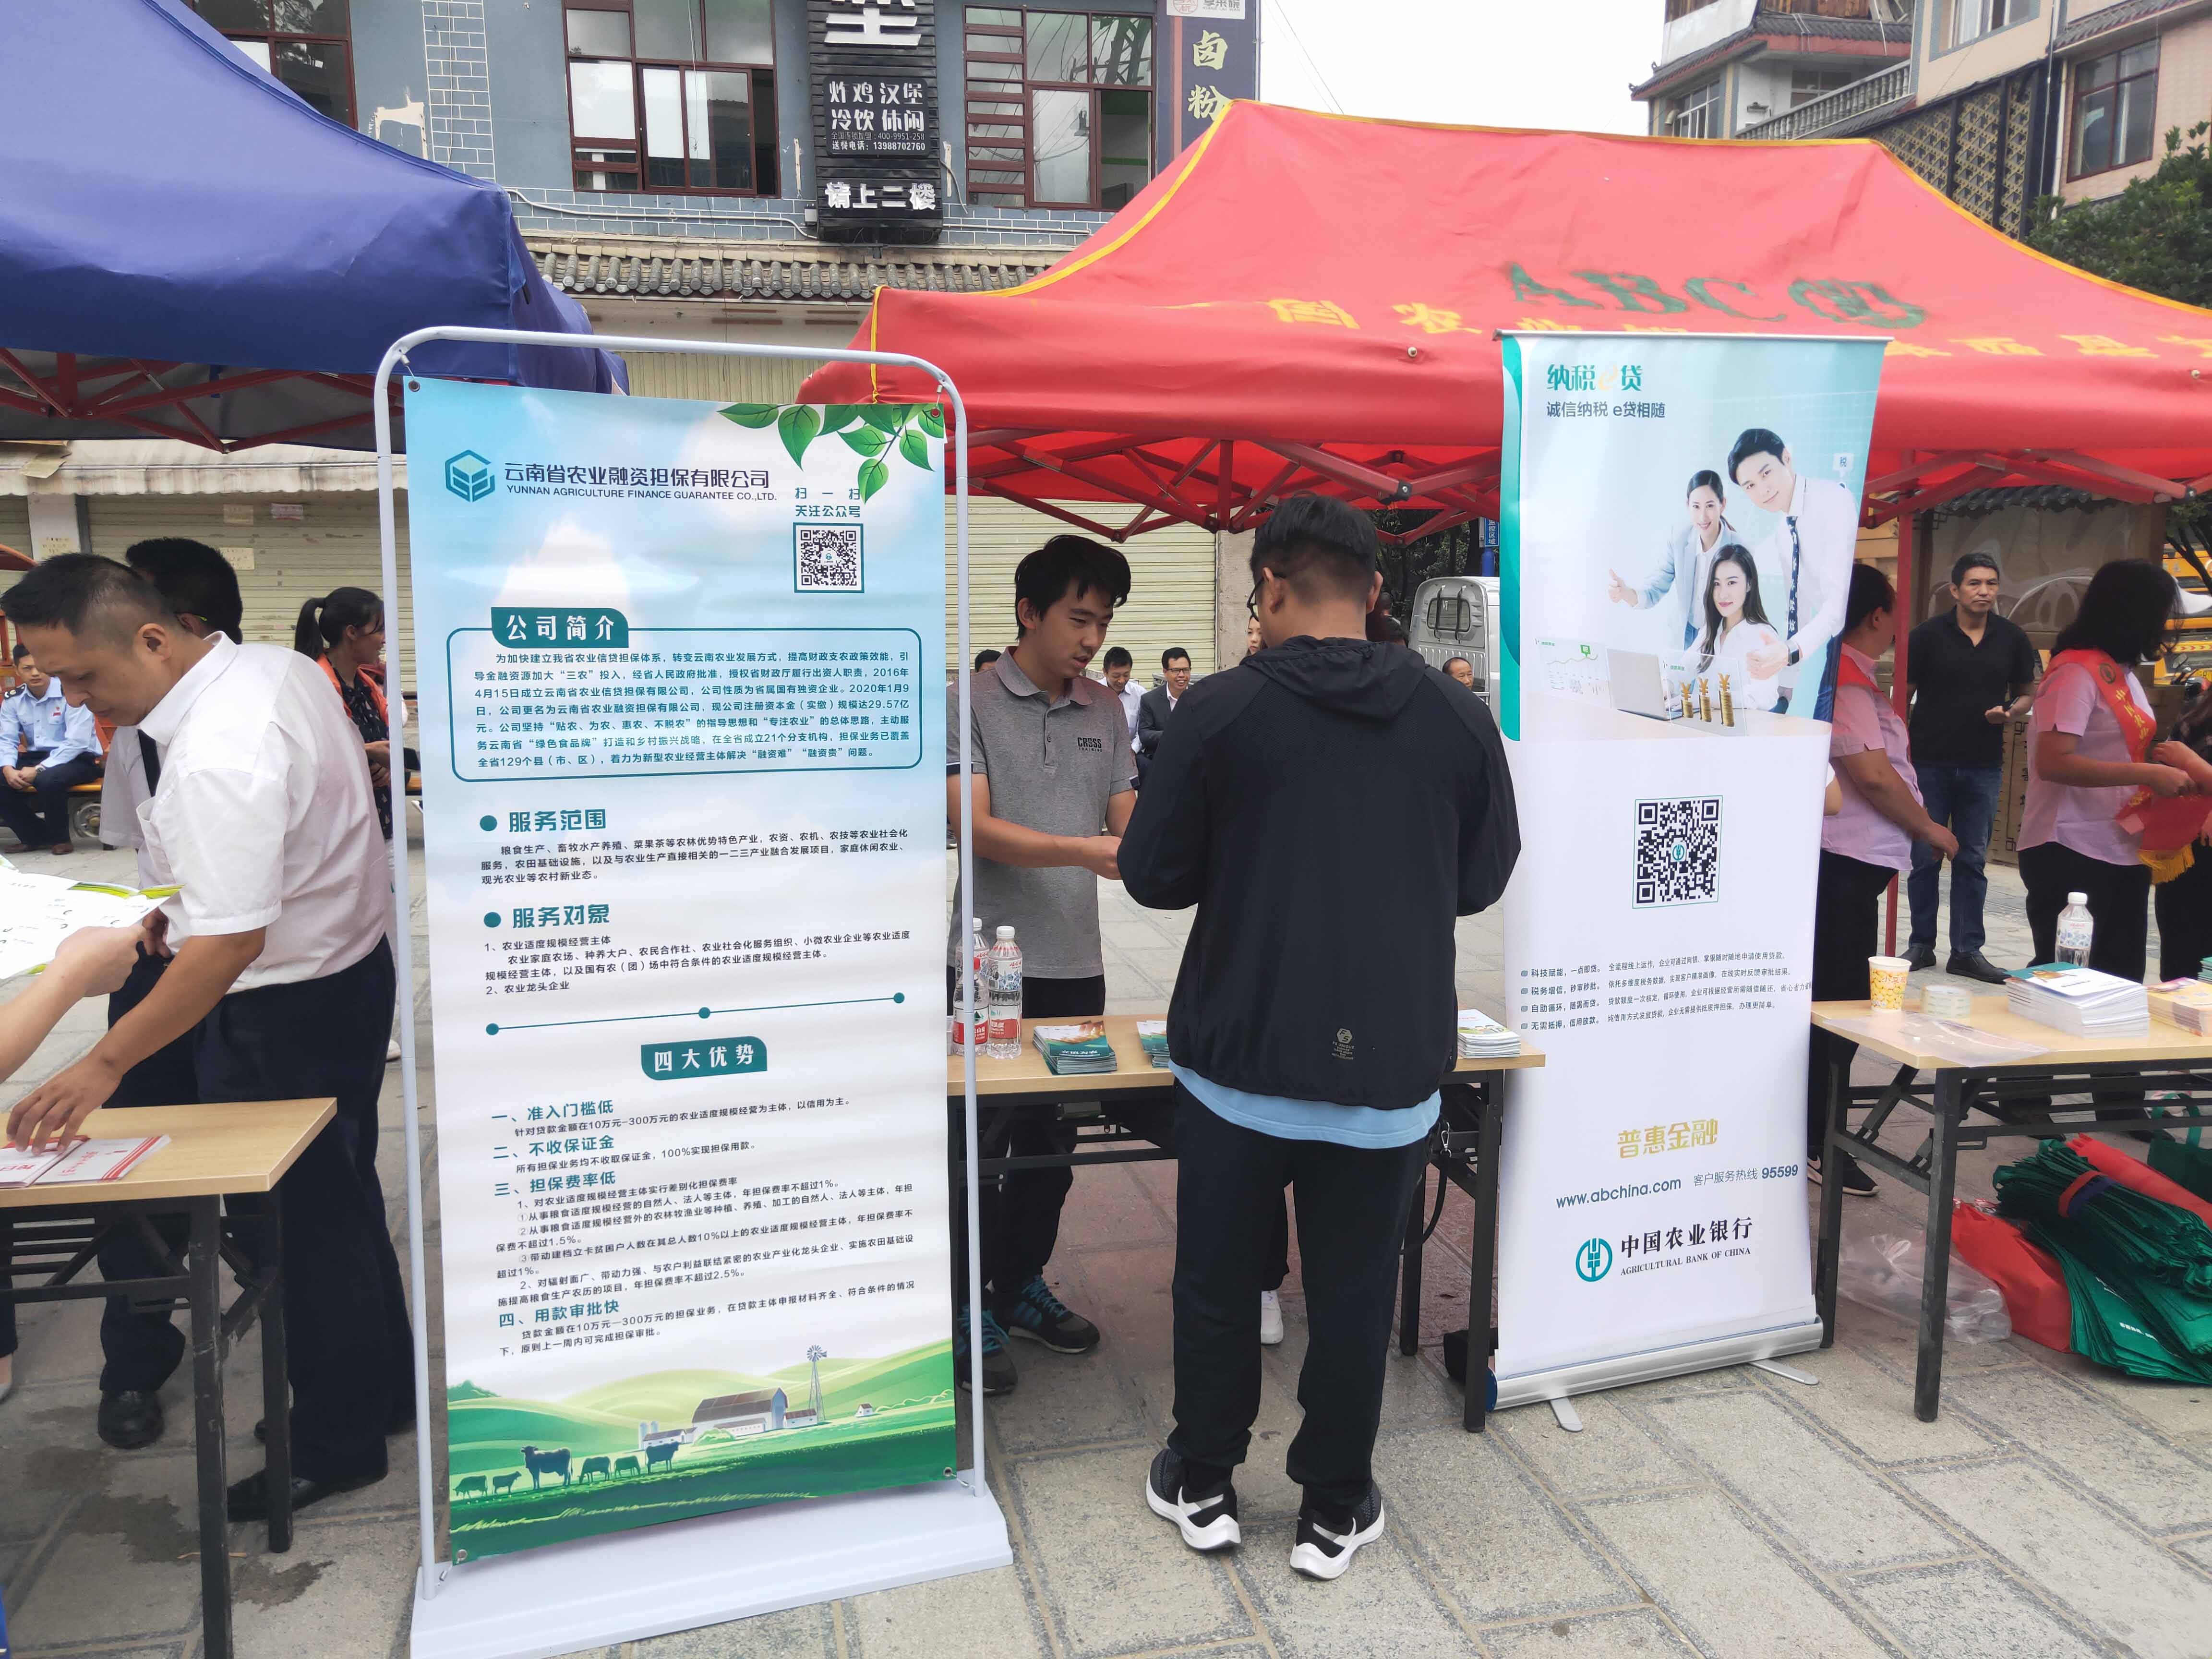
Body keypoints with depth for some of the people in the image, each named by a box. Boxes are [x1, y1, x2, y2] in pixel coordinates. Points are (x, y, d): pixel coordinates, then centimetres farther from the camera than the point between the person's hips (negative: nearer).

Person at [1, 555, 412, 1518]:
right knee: (338, 1199, 21)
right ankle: (383, 1389, 37)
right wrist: (192, 903, 9)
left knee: (295, 1222, 5)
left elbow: (234, 944, -31)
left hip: (285, 1009, -10)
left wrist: (107, 1063, -25)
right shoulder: (278, 667, 0)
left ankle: (336, 1445, 22)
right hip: (347, 961, 10)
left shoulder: (216, 759, -30)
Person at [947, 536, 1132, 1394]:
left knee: (1052, 1139, 15)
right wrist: (1090, 851, -28)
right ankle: (969, 1309, 19)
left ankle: (1021, 1286, 32)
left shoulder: (1105, 711, 10)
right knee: (980, 1144, 4)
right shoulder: (967, 703, -7)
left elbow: (1127, 821, 9)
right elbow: (974, 826, -17)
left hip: (1075, 963, 5)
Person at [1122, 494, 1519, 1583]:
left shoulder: (1221, 709, -11)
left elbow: (1152, 875, -5)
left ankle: (1203, 1486, 33)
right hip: (1392, 1066, 2)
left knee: (1217, 1281, 17)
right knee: (1354, 1294, 15)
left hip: (1241, 1057, -1)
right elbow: (1484, 878, 7)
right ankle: (1334, 1511, 29)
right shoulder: (1458, 718, -3)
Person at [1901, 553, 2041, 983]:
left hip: (1984, 766, 2)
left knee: (1973, 860, 7)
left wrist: (2009, 711, -8)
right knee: (1925, 858, 5)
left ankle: (1968, 950, 13)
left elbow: (2027, 692, 14)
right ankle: (1921, 945, 16)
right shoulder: (1929, 635, -4)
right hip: (1930, 764, -2)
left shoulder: (2012, 638, 3)